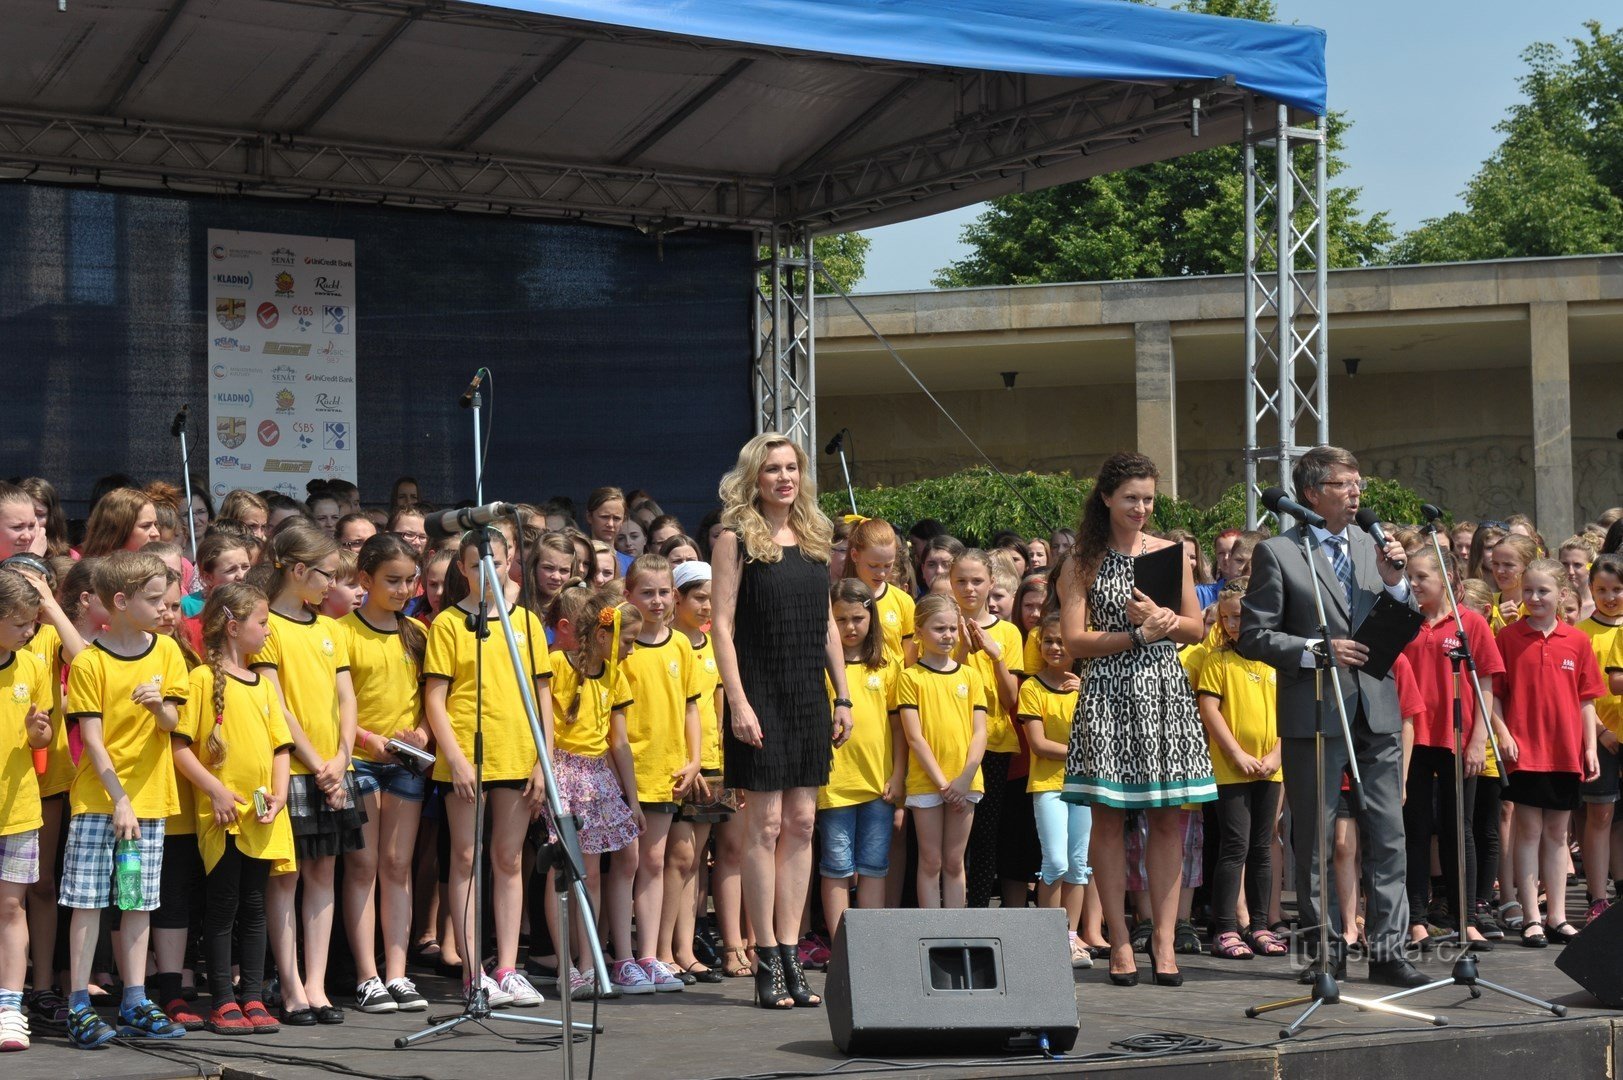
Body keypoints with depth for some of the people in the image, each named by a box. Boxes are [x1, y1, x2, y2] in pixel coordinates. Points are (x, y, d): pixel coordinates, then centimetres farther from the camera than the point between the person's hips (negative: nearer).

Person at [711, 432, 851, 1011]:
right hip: (761, 696, -5)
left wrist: (843, 697, 12)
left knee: (801, 823, 5)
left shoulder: (814, 538, 13)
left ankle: (791, 956, 9)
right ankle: (768, 963, 0)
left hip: (809, 696, 6)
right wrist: (738, 702, -16)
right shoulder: (735, 539, -3)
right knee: (766, 823, -4)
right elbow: (722, 625, -8)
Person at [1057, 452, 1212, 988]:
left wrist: (1163, 619, -9)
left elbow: (1195, 628, 11)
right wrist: (1139, 633, -11)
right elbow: (1075, 639, -3)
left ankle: (1163, 937, 4)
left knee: (1168, 819, -1)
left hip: (1165, 691, 2)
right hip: (1107, 694, -2)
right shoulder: (1084, 561, 4)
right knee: (1108, 818, -2)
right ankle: (1120, 941, 4)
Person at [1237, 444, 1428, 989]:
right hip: (1313, 713, -4)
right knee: (1316, 838, 3)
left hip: (1376, 710, 4)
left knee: (1388, 835, 2)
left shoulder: (1371, 547, 14)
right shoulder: (1276, 553, -2)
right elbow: (1254, 636, -5)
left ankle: (1387, 950, 7)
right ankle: (1328, 952, 12)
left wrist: (1394, 582, -2)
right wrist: (1318, 651, -16)